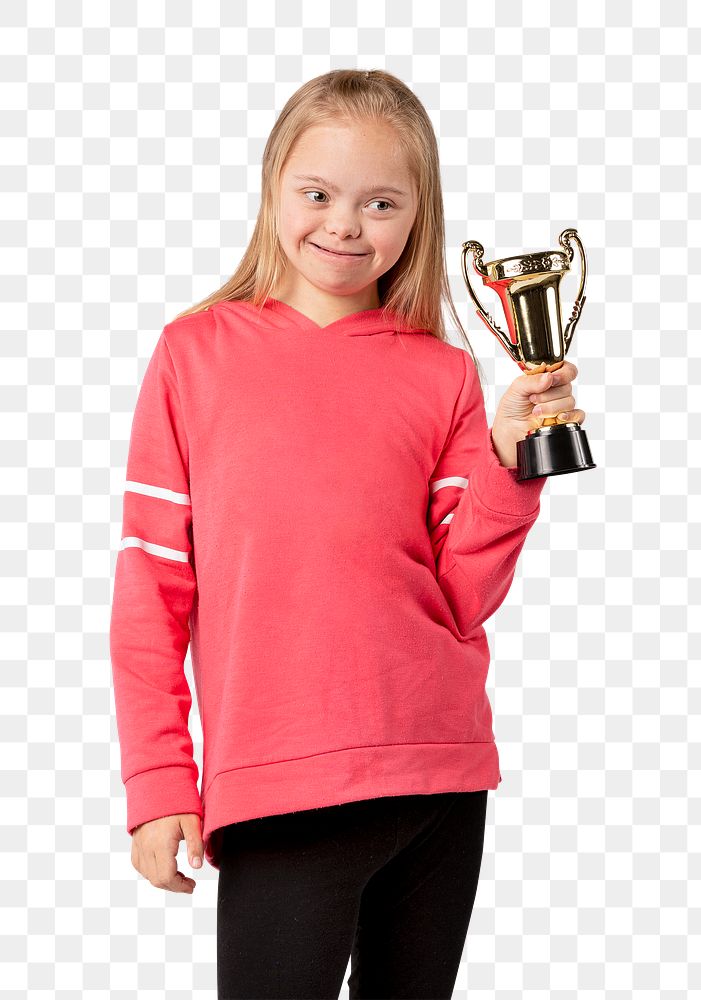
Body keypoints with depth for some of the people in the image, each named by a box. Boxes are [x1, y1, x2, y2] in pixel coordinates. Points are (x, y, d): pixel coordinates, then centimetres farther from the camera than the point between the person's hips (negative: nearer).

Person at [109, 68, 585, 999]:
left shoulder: (445, 378, 8)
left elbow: (464, 599, 3)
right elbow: (151, 582, 3)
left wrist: (508, 462, -11)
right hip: (274, 783, -2)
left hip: (440, 780, 3)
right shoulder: (195, 353, 3)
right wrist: (158, 784, 0)